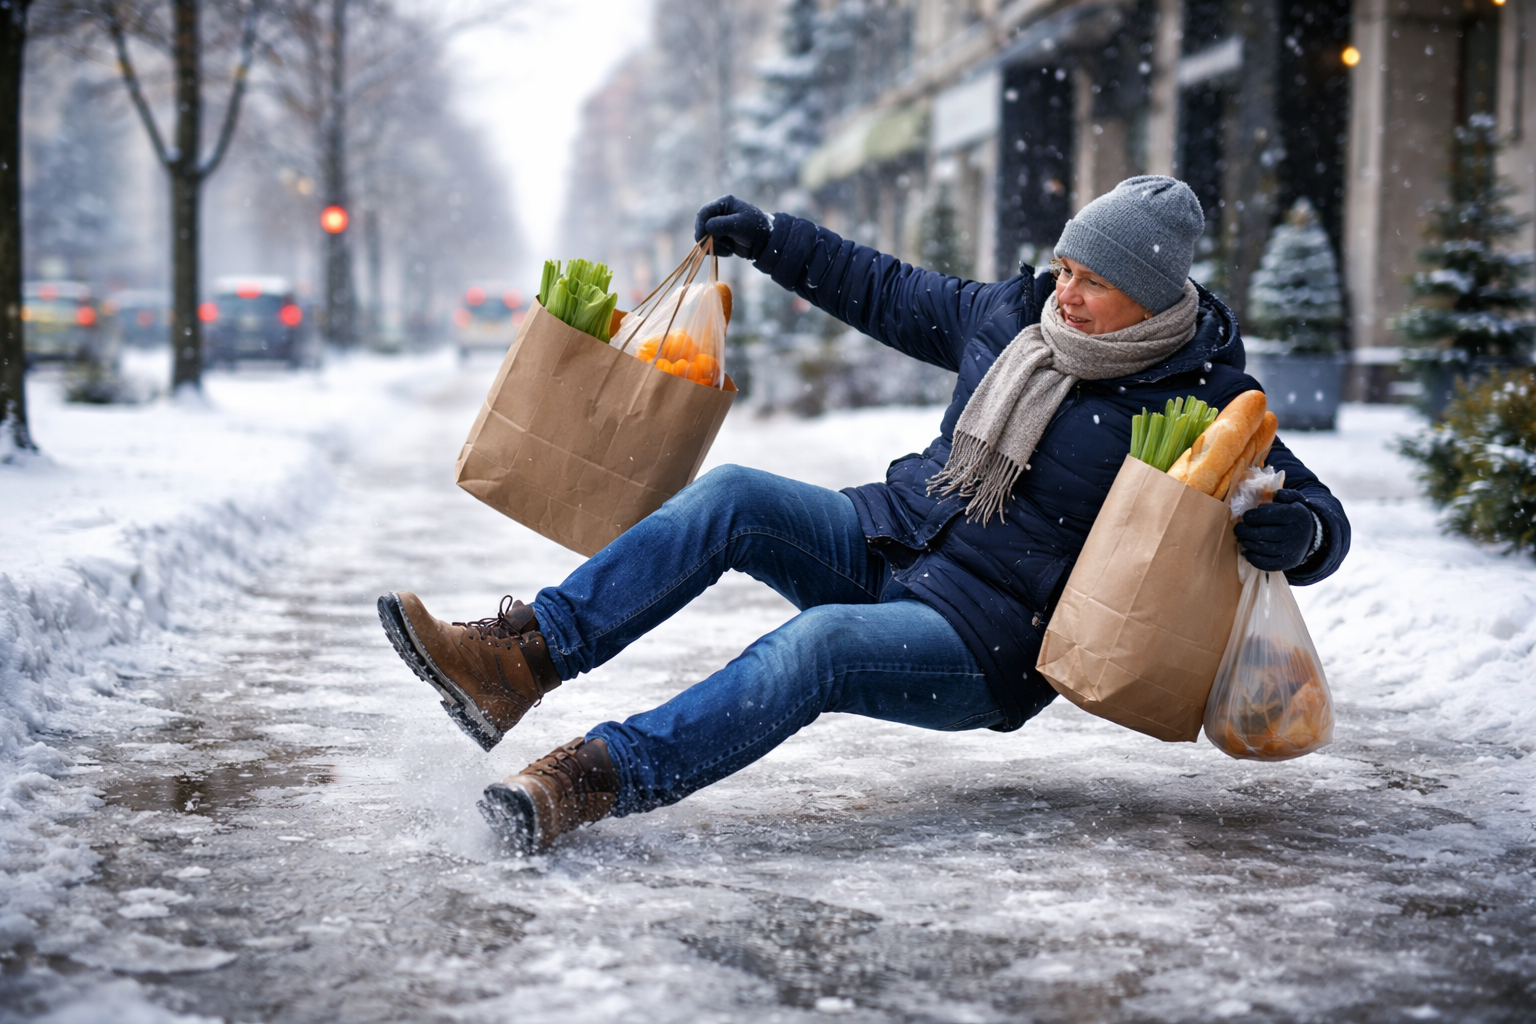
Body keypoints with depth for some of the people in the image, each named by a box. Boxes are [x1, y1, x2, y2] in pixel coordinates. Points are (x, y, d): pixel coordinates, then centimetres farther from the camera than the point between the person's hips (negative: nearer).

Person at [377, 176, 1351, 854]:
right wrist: (771, 239, 18)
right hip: (885, 544, 6)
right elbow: (893, 293, 20)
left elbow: (1323, 517, -8)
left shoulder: (1195, 408, -10)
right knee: (731, 495, -18)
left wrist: (1291, 532, -32)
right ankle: (520, 658, -26)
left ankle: (592, 780, -42)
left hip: (984, 647, -6)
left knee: (819, 644, -35)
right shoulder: (1009, 315, 6)